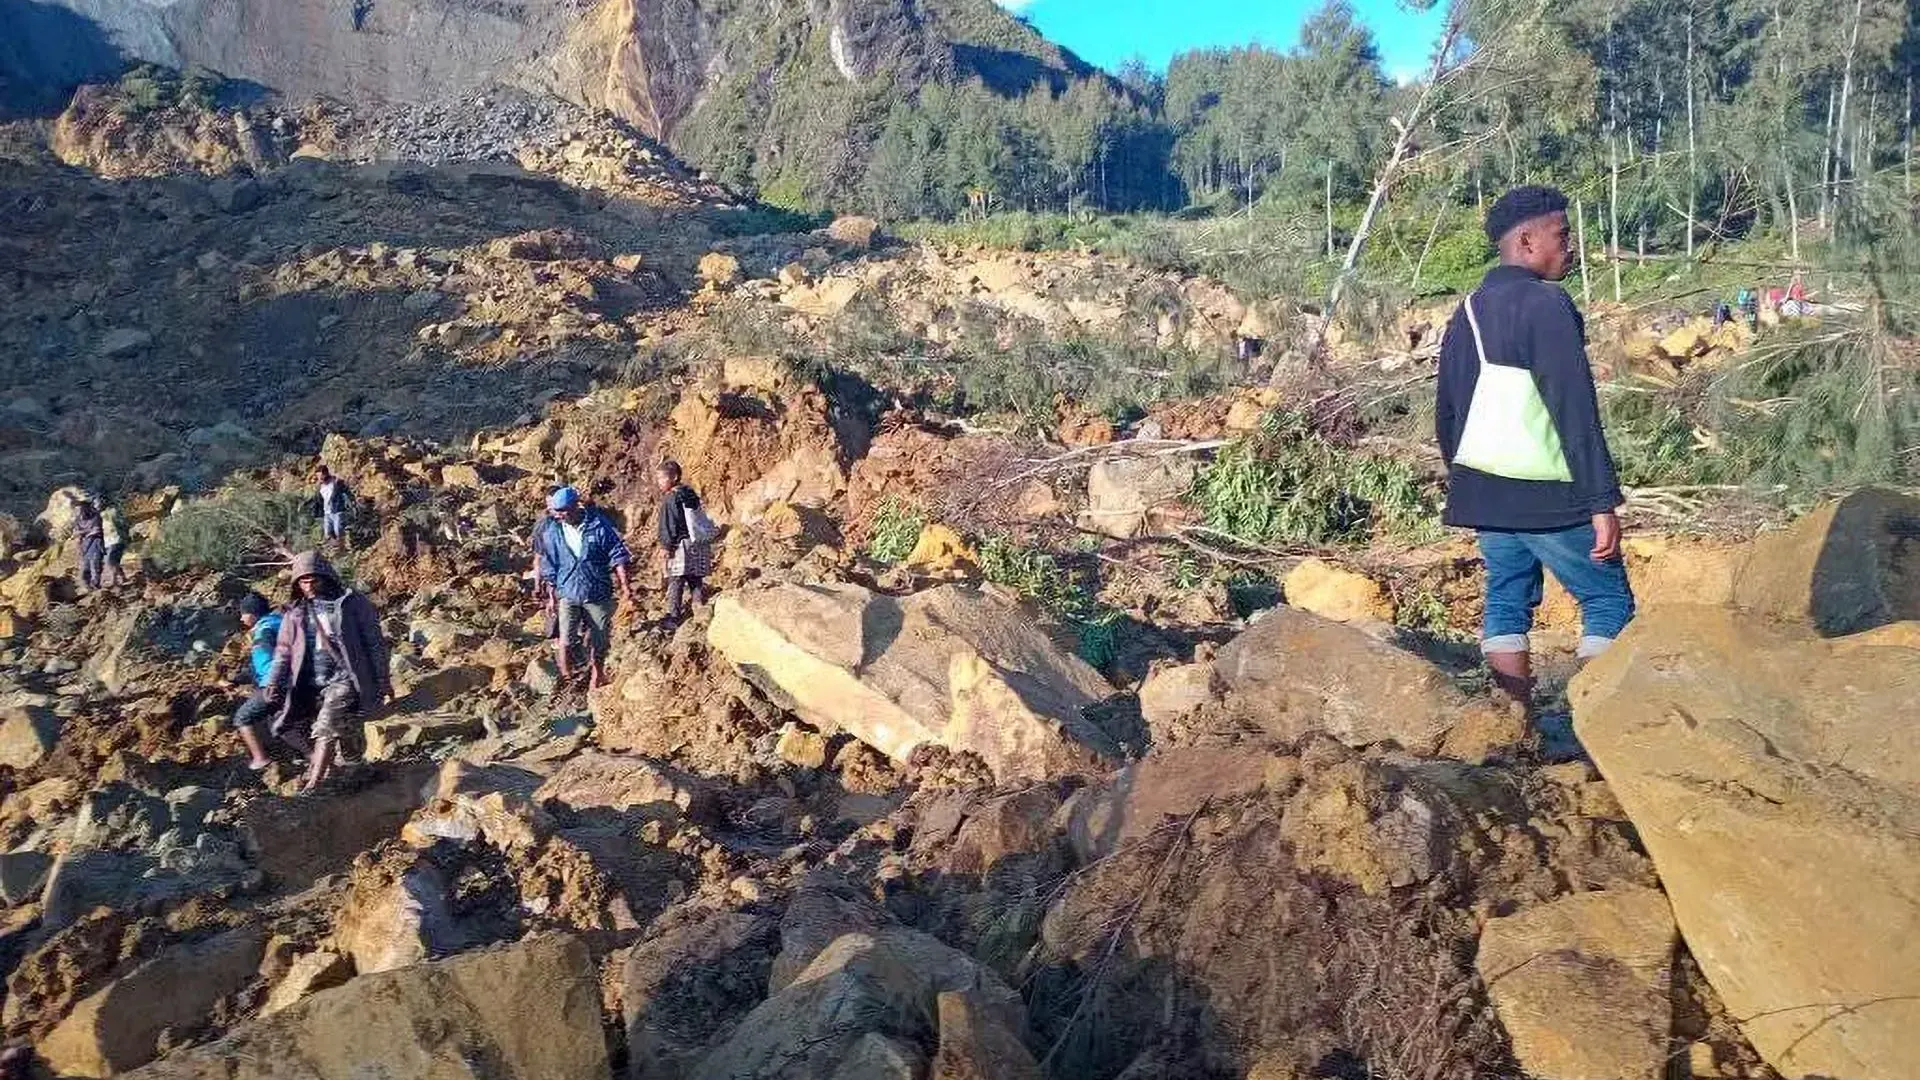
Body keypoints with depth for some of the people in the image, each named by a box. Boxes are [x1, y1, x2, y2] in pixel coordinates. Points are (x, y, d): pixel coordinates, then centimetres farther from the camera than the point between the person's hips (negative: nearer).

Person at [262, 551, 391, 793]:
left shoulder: (351, 603, -1)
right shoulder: (295, 613, 11)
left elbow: (374, 643, 0)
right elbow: (283, 651, 12)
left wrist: (383, 680, -1)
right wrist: (274, 682, -3)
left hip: (343, 679, -5)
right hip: (309, 683, 5)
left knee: (326, 729, -20)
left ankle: (313, 785, -20)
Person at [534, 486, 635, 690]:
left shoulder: (598, 526, -8)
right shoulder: (553, 532, -2)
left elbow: (617, 555, -4)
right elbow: (550, 567, 8)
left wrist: (624, 583, -9)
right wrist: (552, 595, 11)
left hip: (598, 594, -1)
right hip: (568, 594, 1)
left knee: (598, 641, 9)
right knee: (565, 641, -9)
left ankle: (596, 677, 31)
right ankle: (566, 678, 9)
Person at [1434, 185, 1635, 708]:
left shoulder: (1467, 311, 12)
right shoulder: (1546, 304, -12)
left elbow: (1446, 412, 17)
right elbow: (1576, 411, -18)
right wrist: (1603, 503, -17)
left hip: (1481, 486, 7)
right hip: (1546, 495, -7)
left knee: (1507, 599, 12)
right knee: (1608, 602, 4)